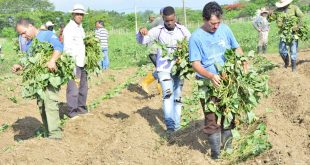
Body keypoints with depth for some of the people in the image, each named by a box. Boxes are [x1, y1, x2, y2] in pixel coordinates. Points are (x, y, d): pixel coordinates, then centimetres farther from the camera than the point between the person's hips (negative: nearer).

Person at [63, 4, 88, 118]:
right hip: (73, 63, -9)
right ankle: (72, 111, -1)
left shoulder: (80, 28, 17)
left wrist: (85, 61, 16)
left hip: (81, 63, 9)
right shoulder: (69, 28, -11)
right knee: (73, 88, -8)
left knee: (83, 87, 15)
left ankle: (81, 108, 26)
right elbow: (68, 48, -17)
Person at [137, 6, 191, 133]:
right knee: (167, 93, -22)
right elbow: (142, 41, -13)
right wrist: (141, 33, -36)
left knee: (178, 97, 11)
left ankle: (176, 126, 23)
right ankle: (170, 124, -23)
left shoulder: (182, 30, 0)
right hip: (164, 69, -3)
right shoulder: (158, 31, -7)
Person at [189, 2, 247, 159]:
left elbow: (237, 48, 10)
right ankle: (216, 152, 12)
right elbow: (195, 64, -17)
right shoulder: (196, 37, -14)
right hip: (207, 83, -4)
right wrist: (211, 76, -34)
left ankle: (228, 146, 32)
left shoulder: (225, 29, -2)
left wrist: (245, 66, -5)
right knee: (212, 119, 0)